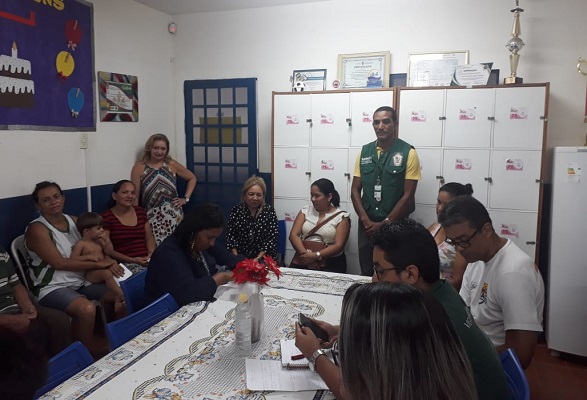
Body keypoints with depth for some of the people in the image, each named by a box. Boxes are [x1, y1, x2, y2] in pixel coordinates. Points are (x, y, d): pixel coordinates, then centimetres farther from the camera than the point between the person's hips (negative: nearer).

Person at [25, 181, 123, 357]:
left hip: (82, 280, 7)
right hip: (53, 287, -7)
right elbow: (59, 263, -20)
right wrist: (98, 264, -19)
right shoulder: (37, 229, -12)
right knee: (87, 308, -32)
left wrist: (110, 262, -13)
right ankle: (87, 349, -7)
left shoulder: (74, 220, 8)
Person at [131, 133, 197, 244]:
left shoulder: (172, 164, 6)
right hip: (151, 217, -1)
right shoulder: (139, 167, 1)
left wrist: (186, 198, 9)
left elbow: (192, 178, 18)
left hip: (173, 215, 2)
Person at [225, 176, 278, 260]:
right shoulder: (236, 210, 4)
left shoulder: (269, 211, -1)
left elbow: (272, 238, -6)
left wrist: (258, 258, -16)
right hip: (241, 258, 1)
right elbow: (230, 235, 3)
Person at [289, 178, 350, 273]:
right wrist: (305, 253, -17)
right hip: (303, 260, 2)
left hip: (331, 263, -2)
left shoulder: (341, 216, -1)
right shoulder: (306, 210, 9)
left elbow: (338, 246, -8)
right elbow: (293, 235, -1)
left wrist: (315, 255, -21)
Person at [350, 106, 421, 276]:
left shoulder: (408, 153, -7)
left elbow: (408, 195, -10)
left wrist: (385, 223, -11)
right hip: (367, 225, 4)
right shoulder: (364, 152, 5)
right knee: (366, 273, 13)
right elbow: (355, 190, 5)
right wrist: (365, 220, -7)